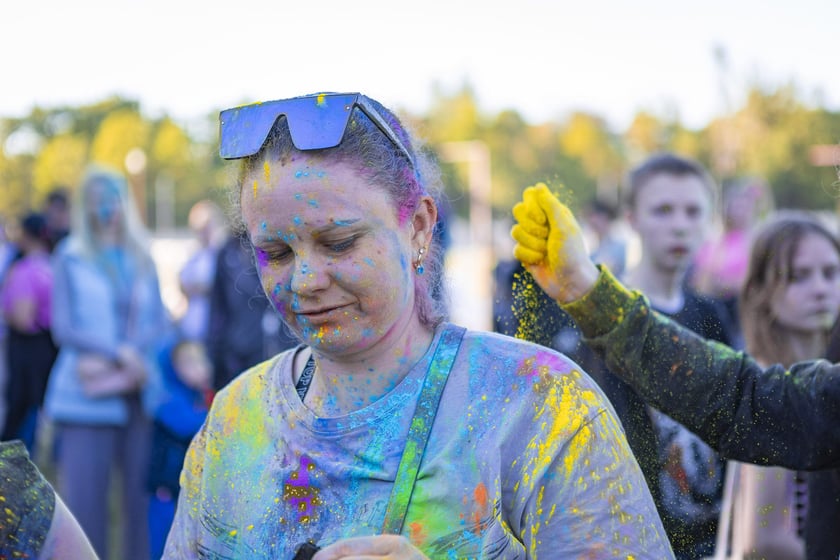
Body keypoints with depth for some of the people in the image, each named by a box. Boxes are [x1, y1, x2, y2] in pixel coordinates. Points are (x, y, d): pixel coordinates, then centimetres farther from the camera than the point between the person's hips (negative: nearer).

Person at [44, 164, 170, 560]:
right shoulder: (70, 257, 3)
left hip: (139, 392, 3)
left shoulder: (141, 258, 12)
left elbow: (160, 322, 8)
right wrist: (120, 351, -12)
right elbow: (63, 327, -3)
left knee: (141, 489, 3)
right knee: (85, 493, -4)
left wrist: (121, 359, -7)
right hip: (87, 398, -3)